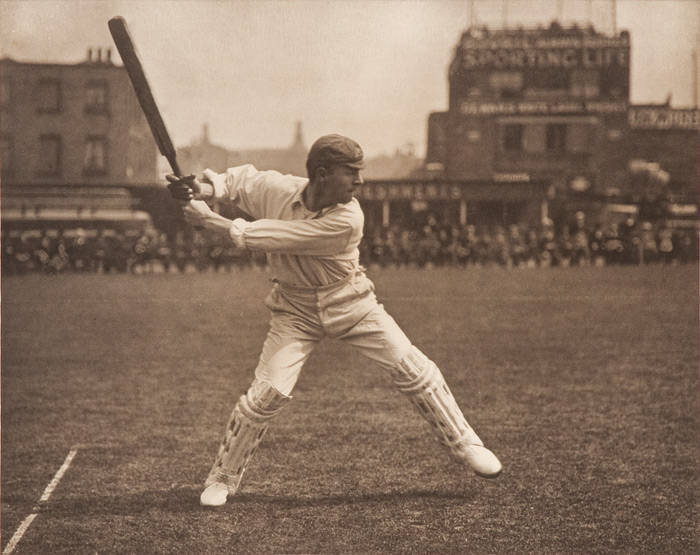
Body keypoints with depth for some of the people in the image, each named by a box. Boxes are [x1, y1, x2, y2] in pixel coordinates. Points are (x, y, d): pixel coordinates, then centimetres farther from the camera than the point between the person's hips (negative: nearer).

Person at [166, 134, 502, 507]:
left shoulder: (348, 219, -28)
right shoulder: (276, 189, -19)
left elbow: (267, 238, -31)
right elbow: (242, 179, 3)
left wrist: (213, 222, -29)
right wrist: (202, 190, -17)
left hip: (350, 305, -1)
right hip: (296, 311, 1)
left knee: (413, 370, -5)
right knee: (269, 392, -11)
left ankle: (465, 445, 13)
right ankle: (222, 478, 7)